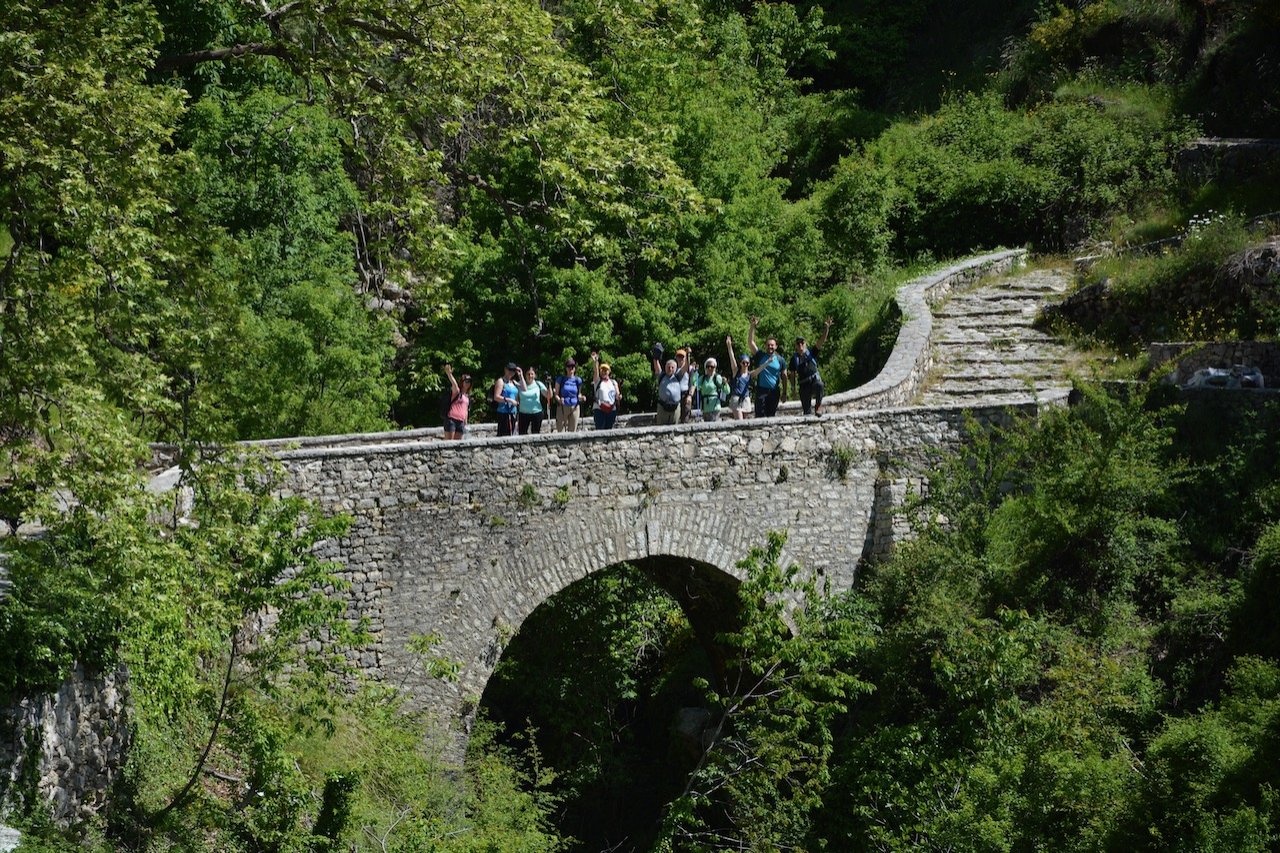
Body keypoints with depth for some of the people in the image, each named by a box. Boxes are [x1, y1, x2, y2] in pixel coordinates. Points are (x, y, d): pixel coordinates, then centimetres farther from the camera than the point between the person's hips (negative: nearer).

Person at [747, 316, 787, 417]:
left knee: (771, 415, 6)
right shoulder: (760, 355, 3)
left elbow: (784, 377, 10)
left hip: (774, 391, 2)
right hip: (761, 390, -2)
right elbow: (750, 342, -5)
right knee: (760, 415, -8)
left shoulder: (780, 360, 7)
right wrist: (753, 327, -14)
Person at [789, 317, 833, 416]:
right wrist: (793, 387, 9)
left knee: (819, 385, -37)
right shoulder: (794, 358, 10)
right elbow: (792, 374, 16)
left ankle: (818, 406, -24)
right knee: (806, 407, -3)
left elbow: (821, 341, -7)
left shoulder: (811, 352, 5)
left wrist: (826, 329, -20)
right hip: (804, 384, 2)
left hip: (815, 379, -2)